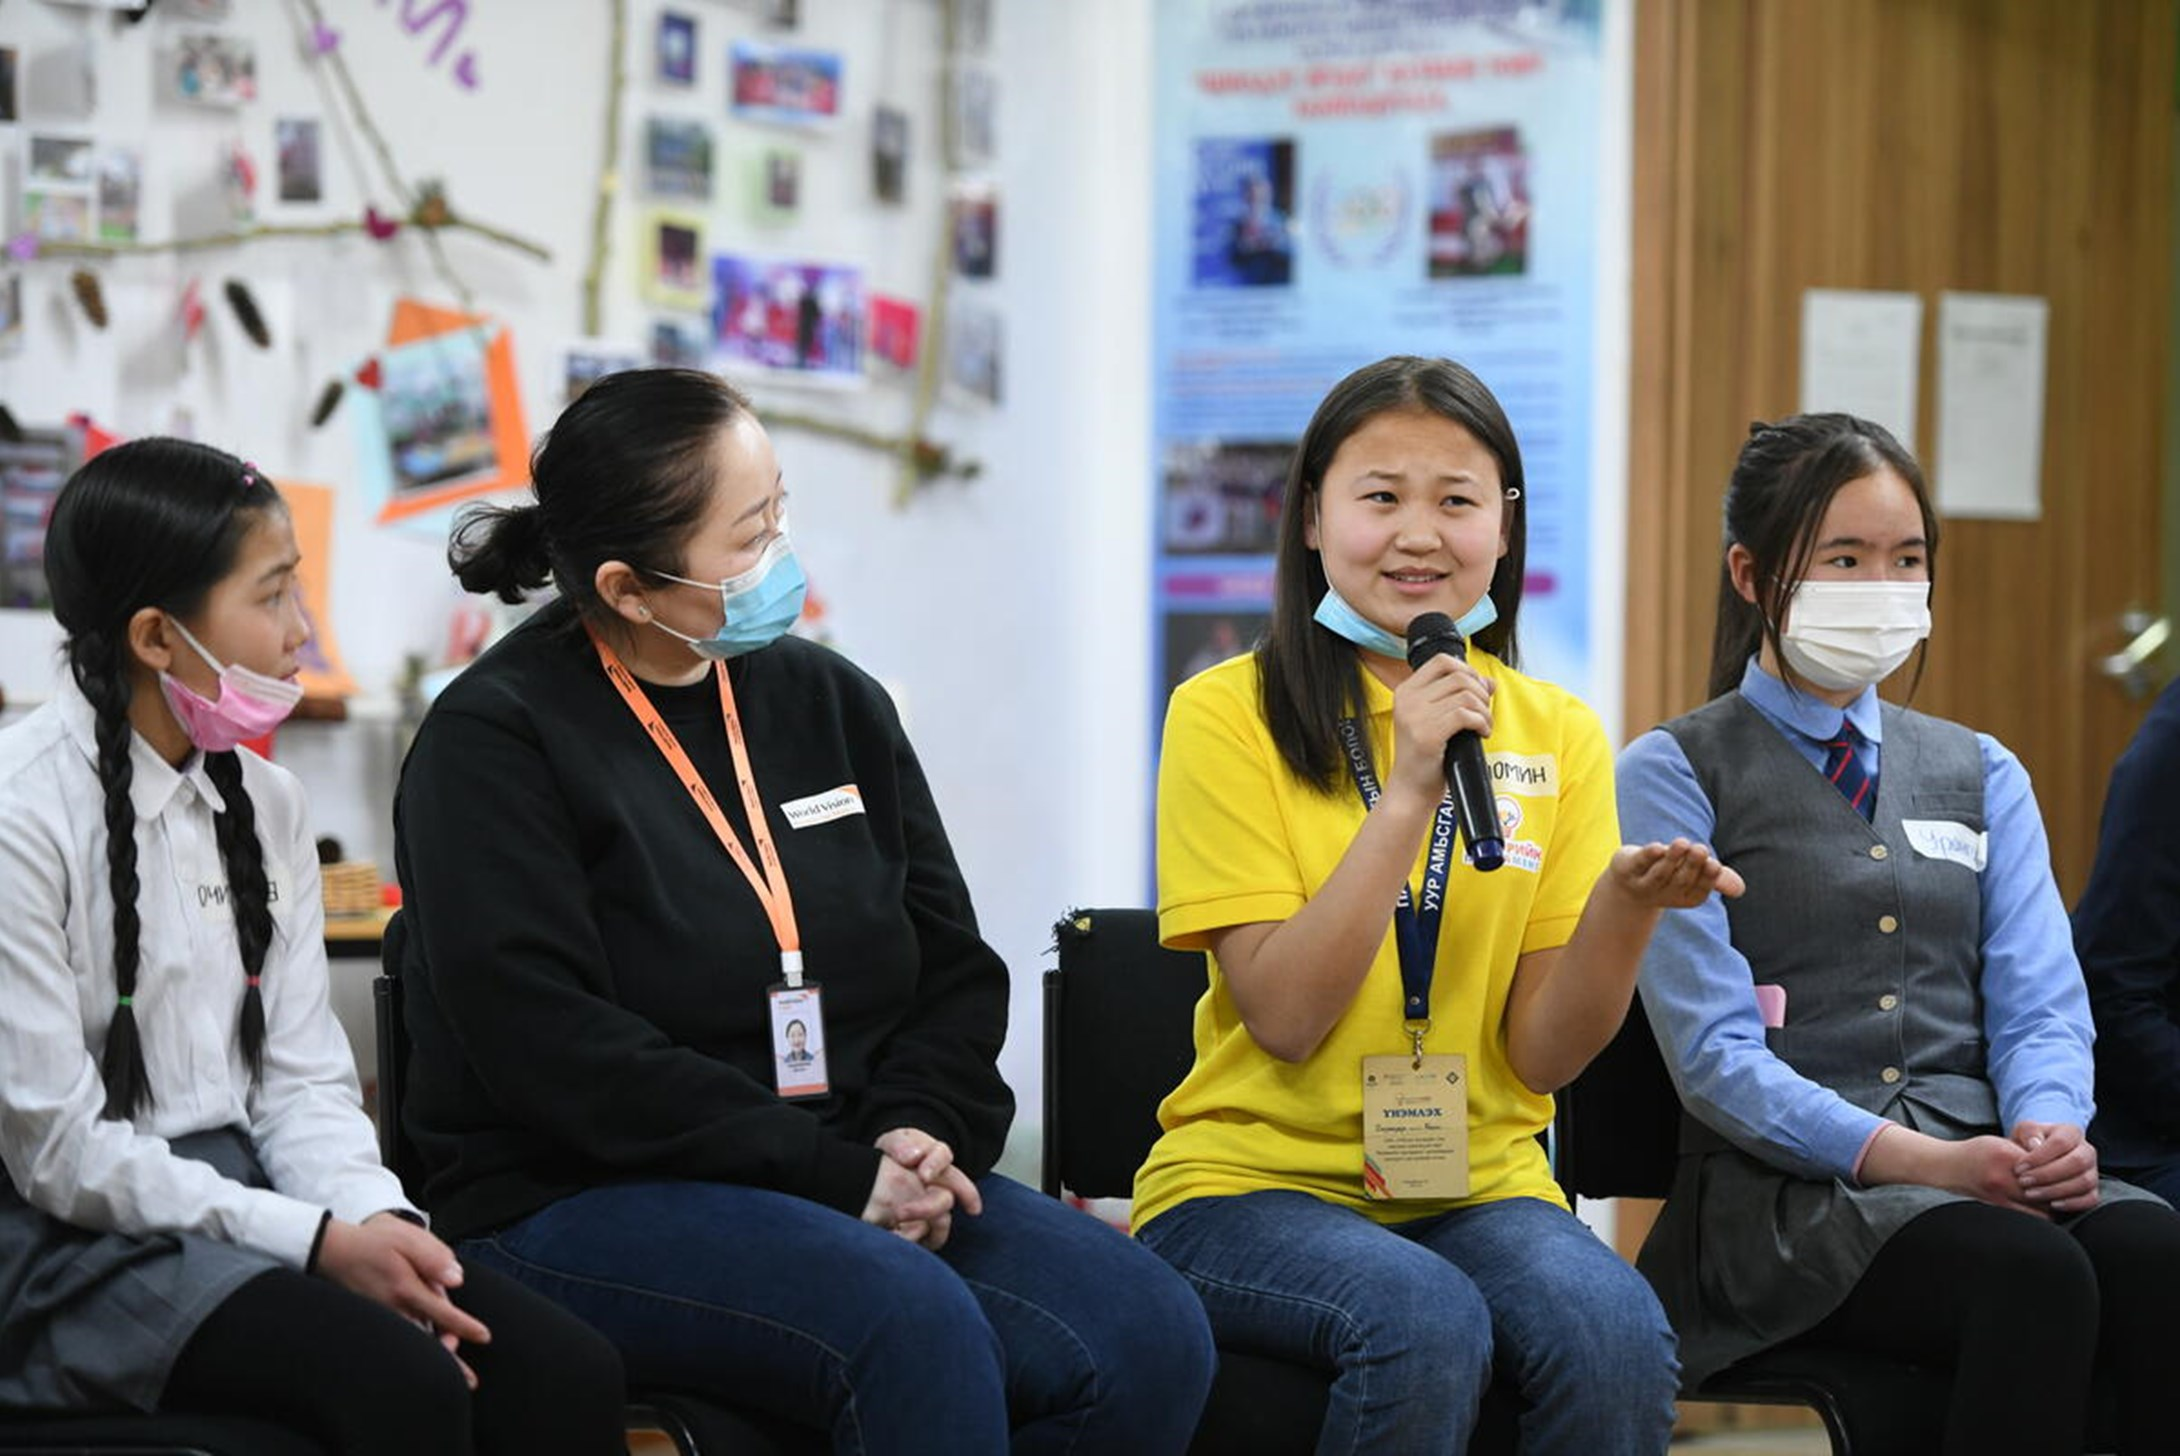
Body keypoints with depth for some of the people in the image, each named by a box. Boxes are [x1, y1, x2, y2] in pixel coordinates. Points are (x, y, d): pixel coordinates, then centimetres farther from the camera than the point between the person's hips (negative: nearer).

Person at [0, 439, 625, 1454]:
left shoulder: (267, 807, 10)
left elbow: (301, 1079, 10)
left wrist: (374, 1217, -12)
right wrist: (317, 1242, -19)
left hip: (246, 1196, 7)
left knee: (571, 1374, -17)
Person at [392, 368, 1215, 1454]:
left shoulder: (831, 700, 15)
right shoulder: (493, 740, -4)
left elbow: (956, 970, 15)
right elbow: (553, 1048, -15)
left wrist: (916, 1132, -7)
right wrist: (833, 1172, -19)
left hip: (867, 1178, 6)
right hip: (583, 1203, -6)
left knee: (1150, 1332, -20)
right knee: (920, 1326, -35)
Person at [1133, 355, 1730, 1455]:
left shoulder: (1557, 735, 6)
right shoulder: (1228, 715, -3)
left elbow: (1541, 1054, 1)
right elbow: (1285, 1018, -11)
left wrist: (1626, 908, -17)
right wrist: (1407, 794, -19)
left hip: (1477, 1187, 3)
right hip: (1254, 1180, -2)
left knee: (1614, 1330, -30)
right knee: (1426, 1324, -34)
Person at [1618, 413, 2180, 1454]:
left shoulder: (1982, 774, 22)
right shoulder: (1673, 774, 5)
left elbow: (2041, 1006, 12)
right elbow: (1717, 1052, -5)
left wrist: (2049, 1131, -13)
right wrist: (1916, 1159, -19)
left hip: (1981, 1163, 4)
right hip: (1786, 1186, -4)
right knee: (2035, 1273, -35)